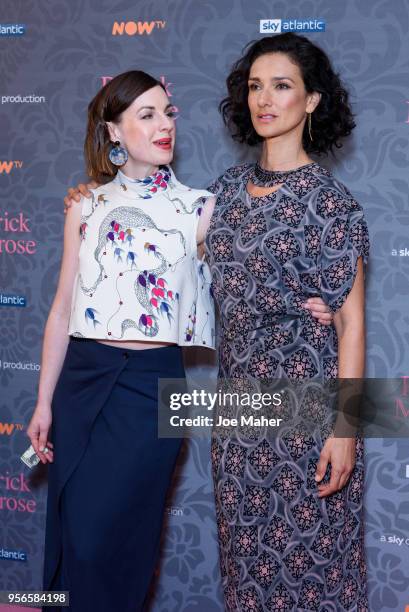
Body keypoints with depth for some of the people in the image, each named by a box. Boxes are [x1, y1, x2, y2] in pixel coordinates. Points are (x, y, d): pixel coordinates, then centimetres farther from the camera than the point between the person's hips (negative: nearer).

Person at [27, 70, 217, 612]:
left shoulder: (199, 208, 1)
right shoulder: (87, 207, 7)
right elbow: (62, 309, 8)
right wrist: (44, 402, 6)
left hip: (151, 383, -2)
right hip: (82, 375, 3)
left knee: (103, 540, -4)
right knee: (67, 536, 8)